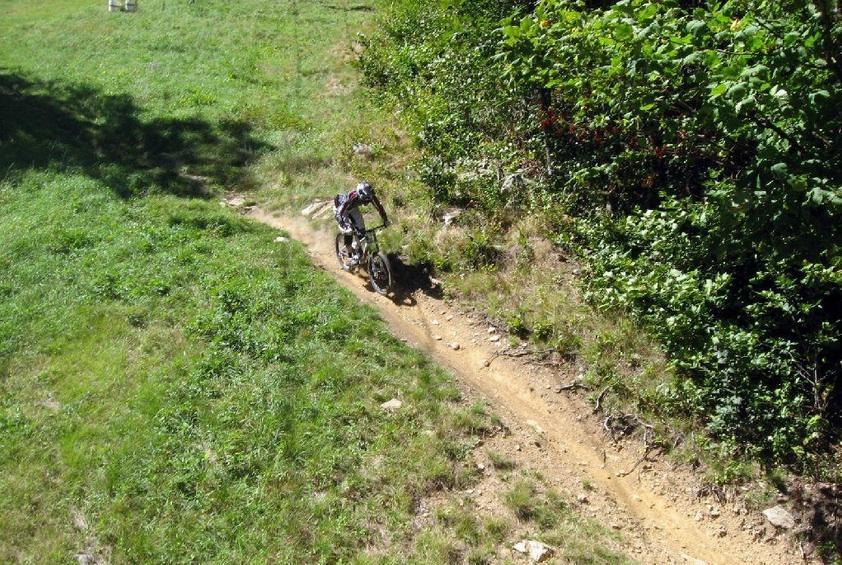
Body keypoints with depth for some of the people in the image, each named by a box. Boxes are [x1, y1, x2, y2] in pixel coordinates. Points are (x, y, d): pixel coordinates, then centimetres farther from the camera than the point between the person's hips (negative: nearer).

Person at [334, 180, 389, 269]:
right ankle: (350, 255, 2)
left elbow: (379, 207, -14)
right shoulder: (352, 198, -44)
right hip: (340, 208, -5)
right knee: (348, 233, -15)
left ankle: (358, 252, 12)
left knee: (361, 229, -6)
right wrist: (346, 227, -58)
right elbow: (340, 213, -47)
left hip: (353, 208, 5)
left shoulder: (371, 196, -30)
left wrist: (385, 220, -18)